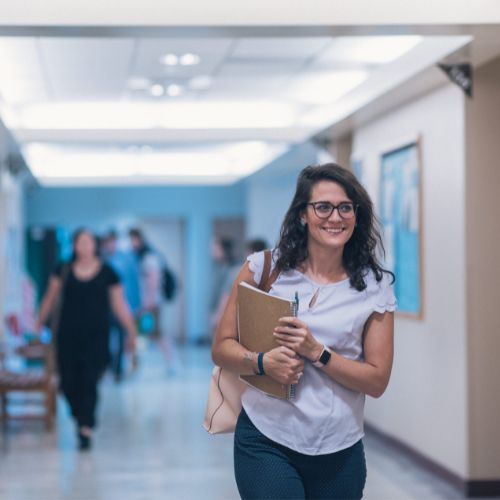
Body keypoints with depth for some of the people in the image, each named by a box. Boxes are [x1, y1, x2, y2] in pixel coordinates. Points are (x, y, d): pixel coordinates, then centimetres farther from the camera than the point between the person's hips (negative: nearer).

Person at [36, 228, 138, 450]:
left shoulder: (107, 273, 2)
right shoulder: (63, 271, 5)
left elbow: (119, 305, 5)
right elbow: (50, 299, 14)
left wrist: (132, 332, 4)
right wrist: (39, 324, 15)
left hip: (96, 336, -2)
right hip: (68, 334, 2)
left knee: (88, 381, -10)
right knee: (68, 382, 1)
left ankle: (86, 429, -7)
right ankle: (82, 418, 27)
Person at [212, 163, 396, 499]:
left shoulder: (376, 286, 1)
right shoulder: (264, 268, 1)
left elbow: (377, 381, -1)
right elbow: (222, 348, 3)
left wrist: (316, 351, -15)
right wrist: (263, 363, -17)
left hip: (340, 451, 1)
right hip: (267, 442, -1)